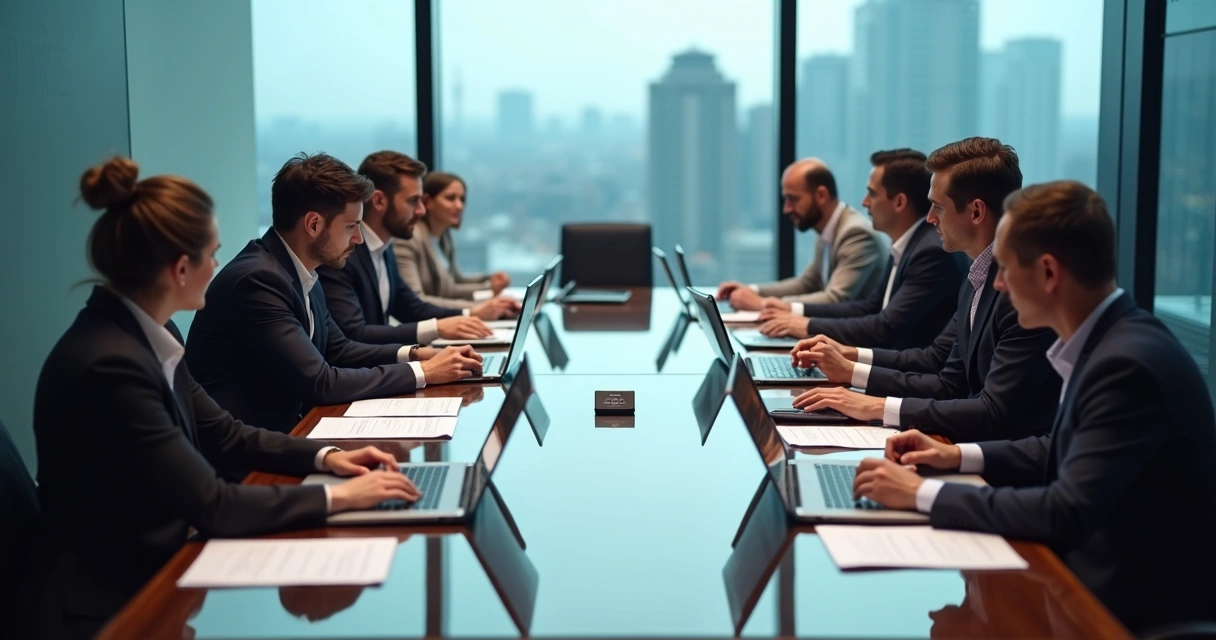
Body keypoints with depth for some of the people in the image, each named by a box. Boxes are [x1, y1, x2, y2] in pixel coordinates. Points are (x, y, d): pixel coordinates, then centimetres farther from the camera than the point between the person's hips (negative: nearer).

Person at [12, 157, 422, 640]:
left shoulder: (150, 335, 1)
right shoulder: (110, 365, -26)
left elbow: (221, 433, 14)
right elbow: (211, 505, -23)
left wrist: (323, 456, 1)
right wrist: (338, 497, -16)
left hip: (148, 568, 8)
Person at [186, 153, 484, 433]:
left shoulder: (298, 272, 5)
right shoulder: (258, 280, -21)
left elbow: (337, 350, 17)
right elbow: (321, 383, -21)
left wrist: (414, 354, 3)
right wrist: (422, 372, -14)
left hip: (284, 427, 8)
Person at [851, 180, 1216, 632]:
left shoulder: (1129, 364, -26)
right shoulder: (1106, 340, 3)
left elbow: (1068, 512, -29)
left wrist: (922, 494, -23)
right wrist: (960, 456, 7)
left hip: (1135, 603, -8)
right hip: (1100, 570, 8)